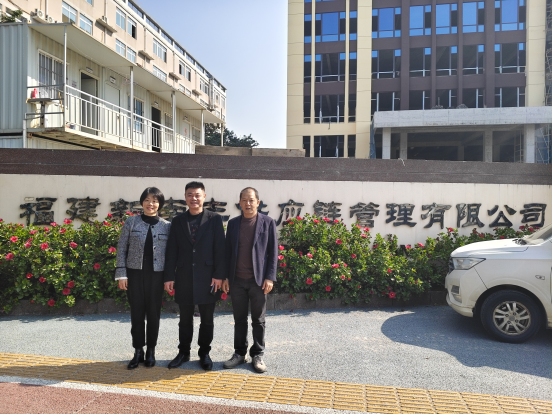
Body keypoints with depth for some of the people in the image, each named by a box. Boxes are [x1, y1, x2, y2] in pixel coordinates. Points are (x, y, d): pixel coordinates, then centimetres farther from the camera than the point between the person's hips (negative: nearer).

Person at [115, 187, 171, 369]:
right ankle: (138, 351, 22)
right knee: (137, 313, 8)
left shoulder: (167, 226, 2)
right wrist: (121, 274, -4)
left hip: (156, 274, 0)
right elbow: (121, 249, 2)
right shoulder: (131, 222, 2)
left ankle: (151, 351, 23)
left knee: (154, 313, 8)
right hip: (135, 273, 0)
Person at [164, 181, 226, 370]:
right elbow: (172, 251, 5)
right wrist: (169, 276, -1)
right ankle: (183, 353, 29)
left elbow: (219, 248, -4)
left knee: (207, 319, 9)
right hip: (184, 277, 2)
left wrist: (219, 275, -9)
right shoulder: (178, 221, 7)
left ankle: (204, 353, 26)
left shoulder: (215, 219, 0)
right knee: (185, 319, 13)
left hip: (207, 277, -2)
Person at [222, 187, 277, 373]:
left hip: (258, 280, -2)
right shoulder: (233, 223, 7)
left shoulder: (268, 223, -1)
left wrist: (270, 277, -9)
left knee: (258, 320, 8)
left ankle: (258, 355, 21)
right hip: (237, 280, 3)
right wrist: (225, 276, 4)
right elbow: (228, 251, 9)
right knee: (239, 319, 11)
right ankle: (240, 353, 25)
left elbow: (273, 252, -3)